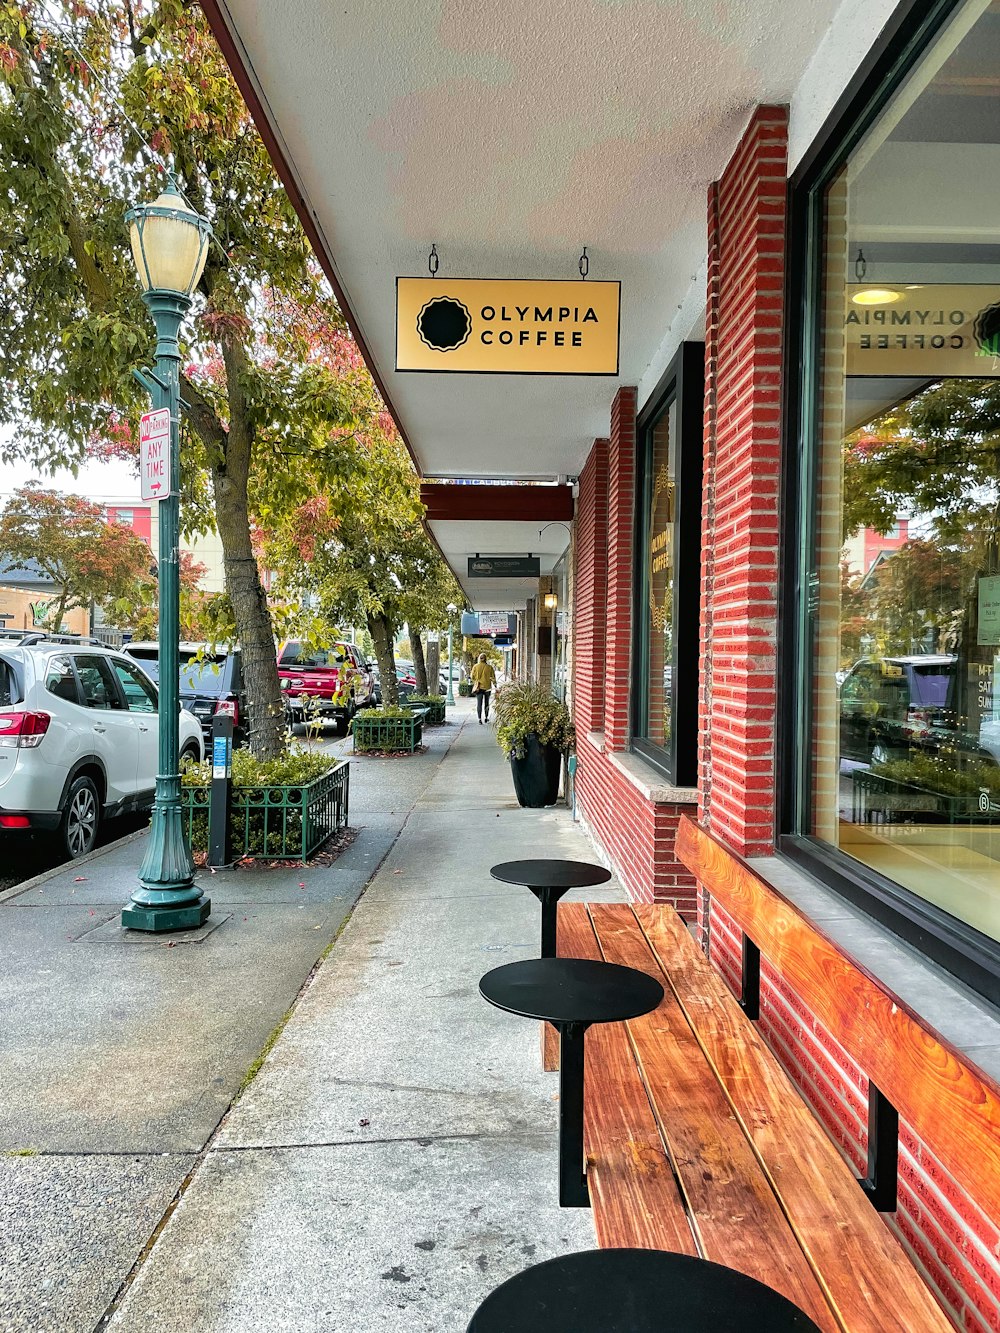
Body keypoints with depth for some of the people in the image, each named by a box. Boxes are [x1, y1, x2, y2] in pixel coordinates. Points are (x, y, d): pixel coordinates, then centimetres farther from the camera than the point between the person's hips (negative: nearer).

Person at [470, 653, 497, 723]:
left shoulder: (475, 666, -4)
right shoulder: (489, 667, -5)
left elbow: (472, 676, -1)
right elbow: (493, 677, -3)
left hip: (479, 687, -1)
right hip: (487, 687, 1)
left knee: (479, 703, -2)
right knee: (486, 703, 16)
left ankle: (480, 719, -12)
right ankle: (486, 718, 25)